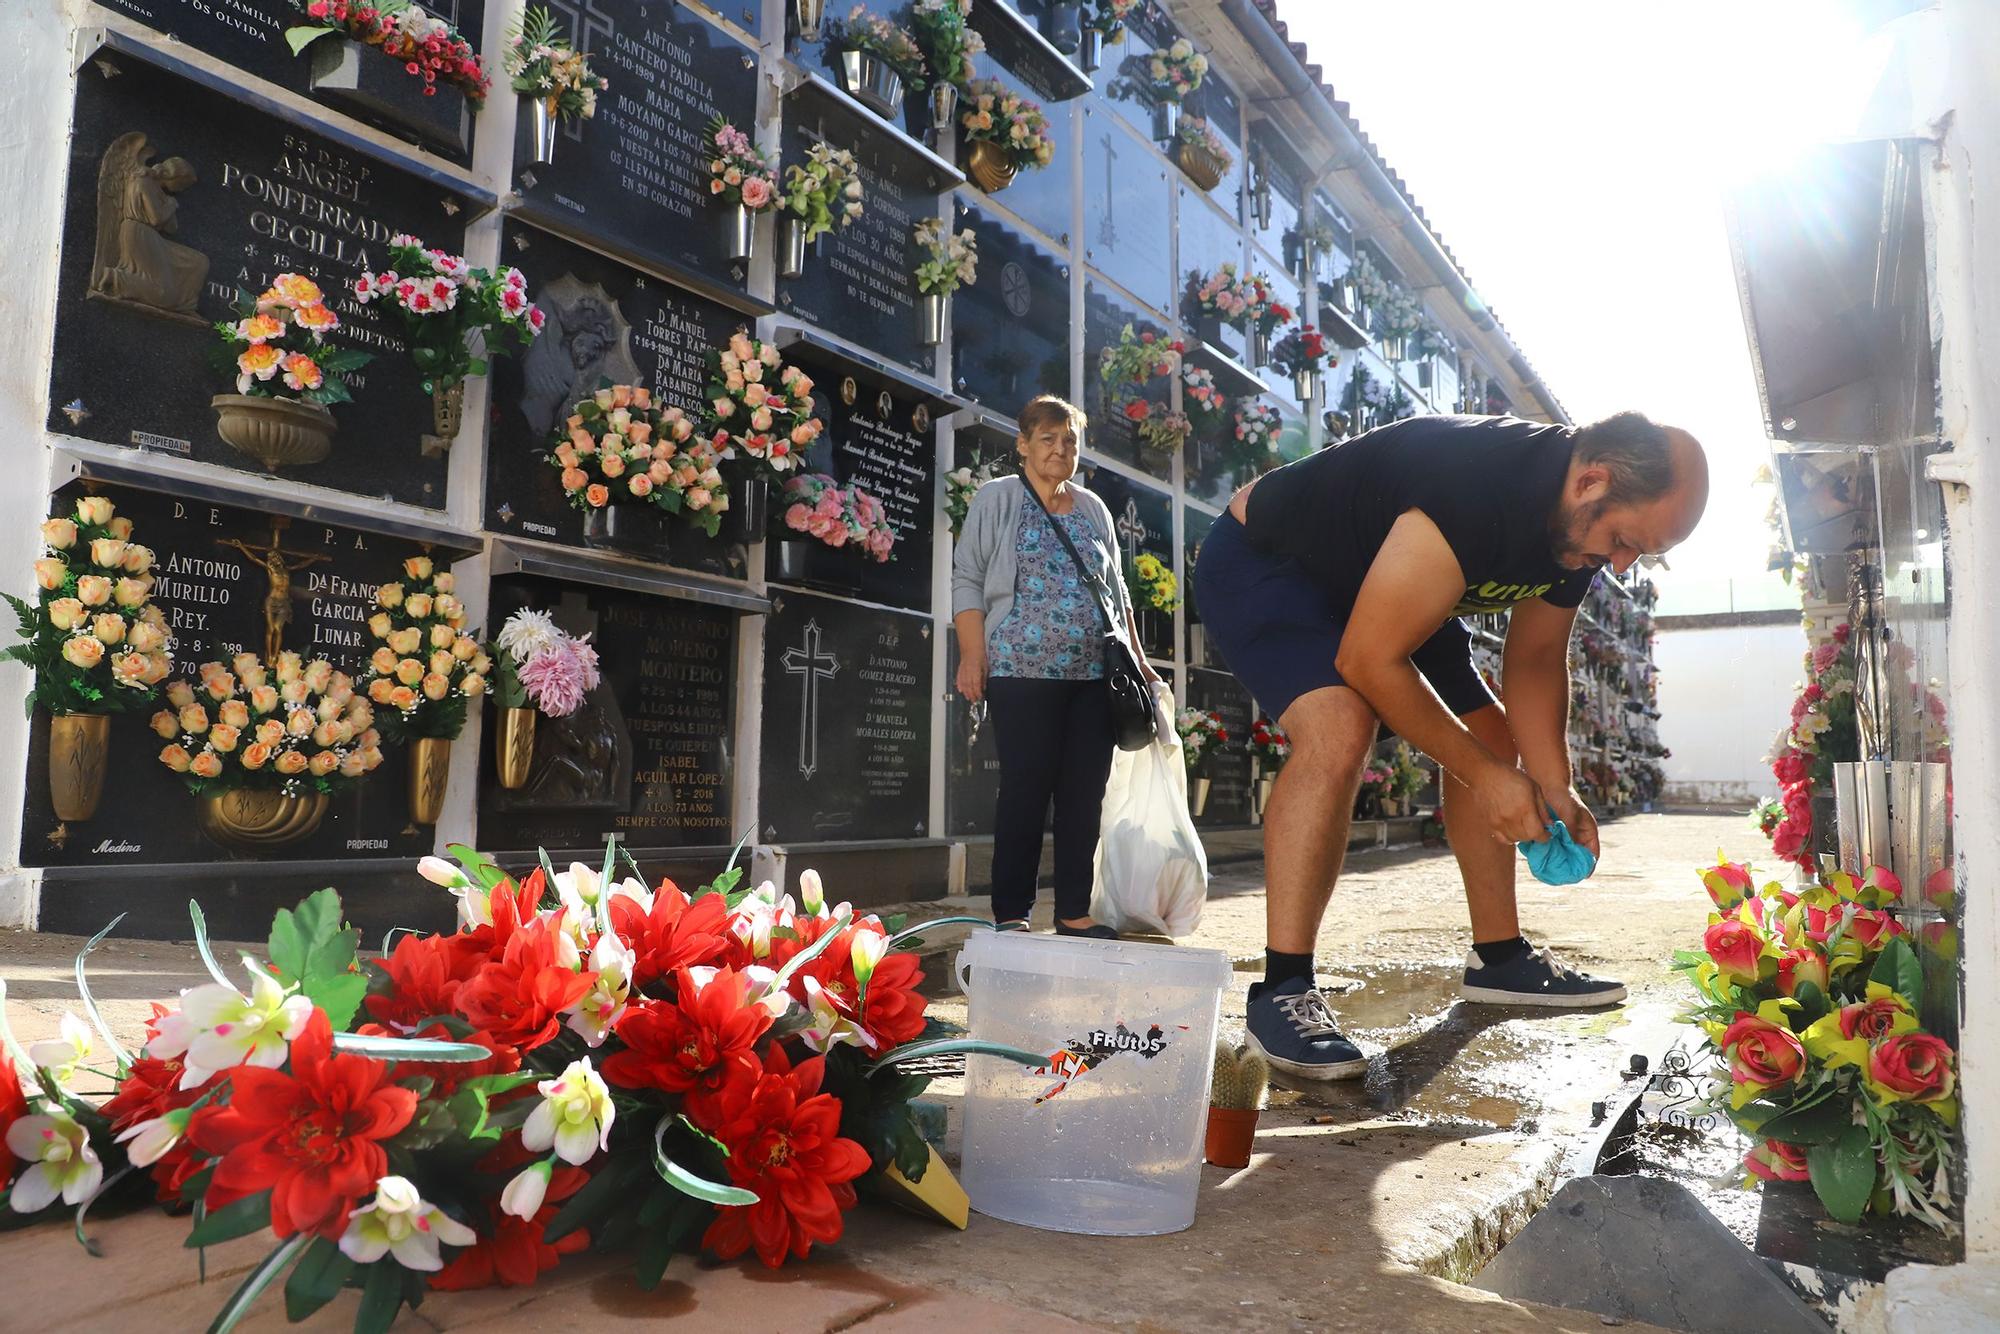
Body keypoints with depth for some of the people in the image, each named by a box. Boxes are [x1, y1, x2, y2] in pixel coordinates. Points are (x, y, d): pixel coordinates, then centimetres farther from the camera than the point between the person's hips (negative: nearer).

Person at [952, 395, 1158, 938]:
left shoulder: (1093, 509, 19)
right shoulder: (997, 499, 6)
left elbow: (1116, 590, 23)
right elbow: (967, 580, 0)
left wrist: (1137, 661, 18)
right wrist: (973, 651, -11)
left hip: (1094, 674, 5)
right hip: (1023, 670, -5)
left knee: (1085, 793, 3)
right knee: (1025, 789, -5)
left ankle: (1074, 912, 12)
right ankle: (1011, 913, 3)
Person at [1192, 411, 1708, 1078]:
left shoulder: (1580, 524, -8)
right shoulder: (1473, 497, -37)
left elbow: (1534, 659, 5)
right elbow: (1370, 661, -32)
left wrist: (1554, 787, -6)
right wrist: (1484, 775, -24)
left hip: (1375, 583, 9)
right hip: (1259, 563, -9)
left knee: (1491, 735, 9)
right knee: (1341, 727, -33)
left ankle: (1499, 957, 23)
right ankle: (1282, 991, -25)